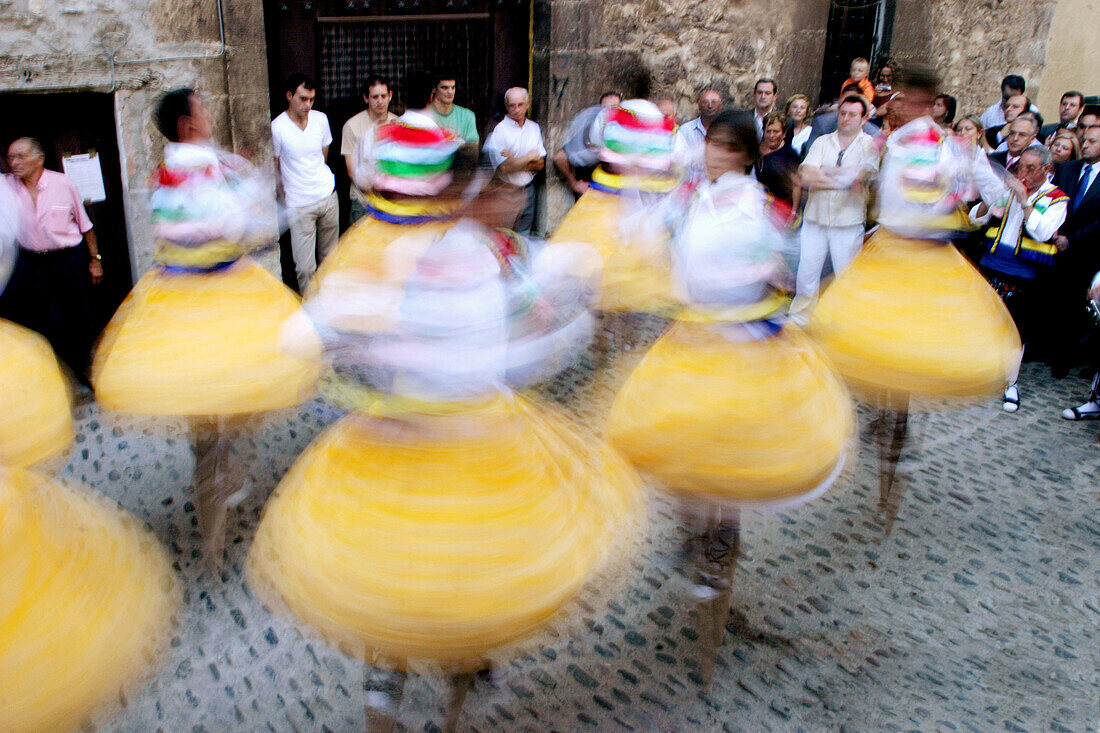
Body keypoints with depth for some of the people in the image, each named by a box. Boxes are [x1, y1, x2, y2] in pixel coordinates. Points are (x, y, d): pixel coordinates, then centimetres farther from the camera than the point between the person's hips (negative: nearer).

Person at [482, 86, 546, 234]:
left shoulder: (534, 128, 8)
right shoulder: (499, 130, -10)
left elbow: (540, 164, 2)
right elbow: (504, 167, -18)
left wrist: (515, 162, -13)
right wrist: (530, 157, -7)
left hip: (529, 190, 5)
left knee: (524, 235, 10)